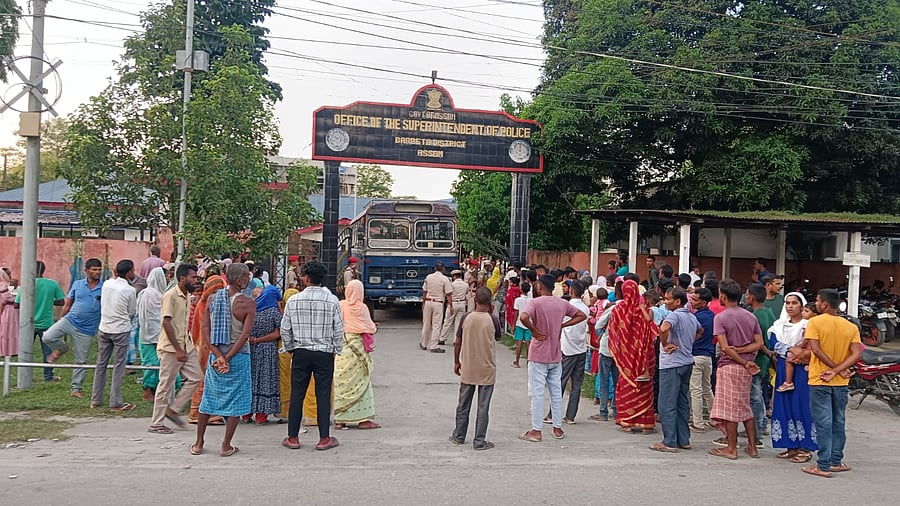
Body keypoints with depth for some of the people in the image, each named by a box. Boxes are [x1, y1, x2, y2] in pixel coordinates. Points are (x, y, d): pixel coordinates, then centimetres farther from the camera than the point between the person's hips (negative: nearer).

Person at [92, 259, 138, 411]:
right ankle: (115, 402, 3)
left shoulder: (107, 283, 1)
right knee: (119, 366, 1)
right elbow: (132, 312, -2)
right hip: (121, 330, -5)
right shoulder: (129, 290, -13)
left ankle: (95, 400, 20)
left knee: (101, 364, 13)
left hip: (104, 328, 5)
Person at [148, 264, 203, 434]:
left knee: (194, 378, 5)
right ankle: (156, 423, 10)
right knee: (166, 385, 0)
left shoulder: (188, 296, 11)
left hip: (186, 346, 8)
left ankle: (173, 410, 17)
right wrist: (178, 350, -22)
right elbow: (167, 323, -20)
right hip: (171, 348, -8)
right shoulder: (171, 296, -15)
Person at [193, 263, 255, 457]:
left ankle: (198, 443, 24)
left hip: (215, 354, 5)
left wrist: (218, 355, -9)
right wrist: (228, 357, -14)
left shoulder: (213, 299, 2)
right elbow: (245, 334, -19)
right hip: (238, 356, -5)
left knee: (208, 398, 16)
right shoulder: (248, 303, -12)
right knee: (236, 401, 6)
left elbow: (204, 329, -4)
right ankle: (226, 446, 10)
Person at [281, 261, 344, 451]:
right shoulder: (332, 300, -5)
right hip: (324, 353, -1)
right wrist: (337, 350, 11)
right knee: (323, 396, 4)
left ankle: (293, 438, 15)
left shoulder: (294, 300, -3)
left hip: (301, 353, 1)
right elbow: (338, 330, -2)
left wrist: (290, 348, 17)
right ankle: (324, 438, 9)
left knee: (297, 395, 8)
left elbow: (285, 329, 3)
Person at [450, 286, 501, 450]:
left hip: (467, 369, 2)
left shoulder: (466, 318, -6)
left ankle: (459, 436, 26)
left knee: (463, 404, 15)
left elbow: (458, 342, 0)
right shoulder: (493, 320, -11)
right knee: (483, 407, 4)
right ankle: (479, 441, 9)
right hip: (487, 369, -2)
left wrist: (456, 362, 13)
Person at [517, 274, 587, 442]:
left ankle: (536, 431, 5)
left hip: (538, 355, -5)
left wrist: (534, 331, -16)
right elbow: (582, 315, 12)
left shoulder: (535, 302, -13)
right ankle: (558, 428, 20)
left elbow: (524, 317, -31)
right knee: (556, 391, 13)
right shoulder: (562, 303, 4)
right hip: (556, 355, 5)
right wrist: (562, 325, 6)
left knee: (537, 393, 1)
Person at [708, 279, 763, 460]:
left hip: (729, 366, -6)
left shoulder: (720, 317, -11)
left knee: (729, 408, 1)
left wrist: (745, 363, -11)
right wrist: (741, 350, -8)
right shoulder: (751, 316, 7)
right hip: (746, 368, 6)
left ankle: (731, 448, 7)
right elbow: (759, 343, 1)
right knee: (745, 407, 16)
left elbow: (725, 347, -18)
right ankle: (752, 447, 19)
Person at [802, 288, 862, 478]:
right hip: (841, 383, 4)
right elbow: (856, 354, -6)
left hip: (819, 381, -4)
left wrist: (836, 369, -10)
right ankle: (836, 462, 21)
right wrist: (836, 371, -11)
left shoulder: (815, 322, -9)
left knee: (823, 423, -2)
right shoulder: (851, 327, 4)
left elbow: (816, 350, -17)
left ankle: (823, 466, -2)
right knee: (838, 423, 15)